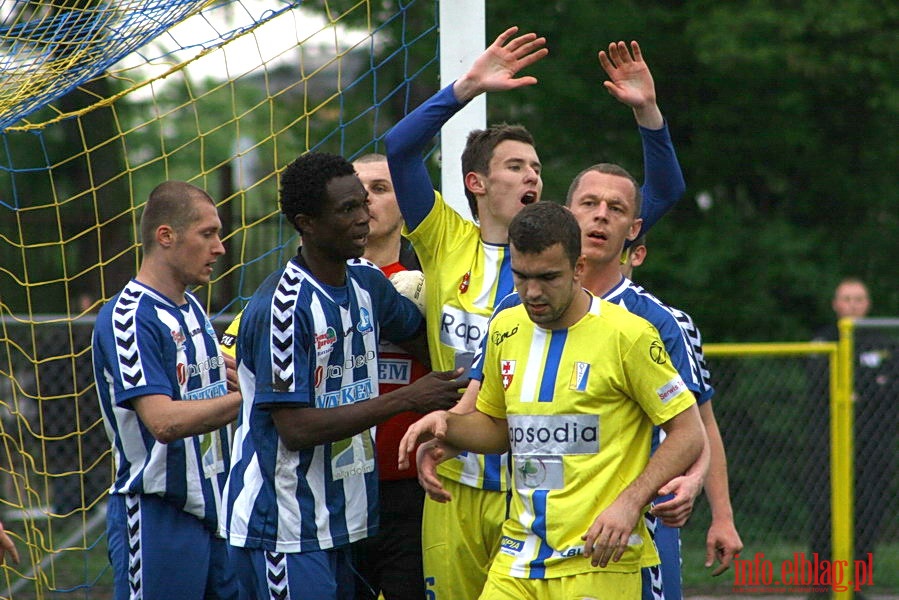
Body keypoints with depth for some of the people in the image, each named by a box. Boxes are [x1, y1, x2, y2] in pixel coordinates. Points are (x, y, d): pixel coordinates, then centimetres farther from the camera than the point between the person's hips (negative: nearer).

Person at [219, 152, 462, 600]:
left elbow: (429, 336, 29)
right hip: (283, 530, -8)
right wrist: (407, 400, -18)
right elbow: (296, 427, -21)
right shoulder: (283, 306, -17)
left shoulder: (367, 283, 9)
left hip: (339, 521, 8)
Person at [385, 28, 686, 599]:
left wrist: (647, 111, -11)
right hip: (455, 484, 0)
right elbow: (400, 151, -7)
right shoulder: (447, 244, 4)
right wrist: (469, 86, -15)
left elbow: (664, 192, 3)